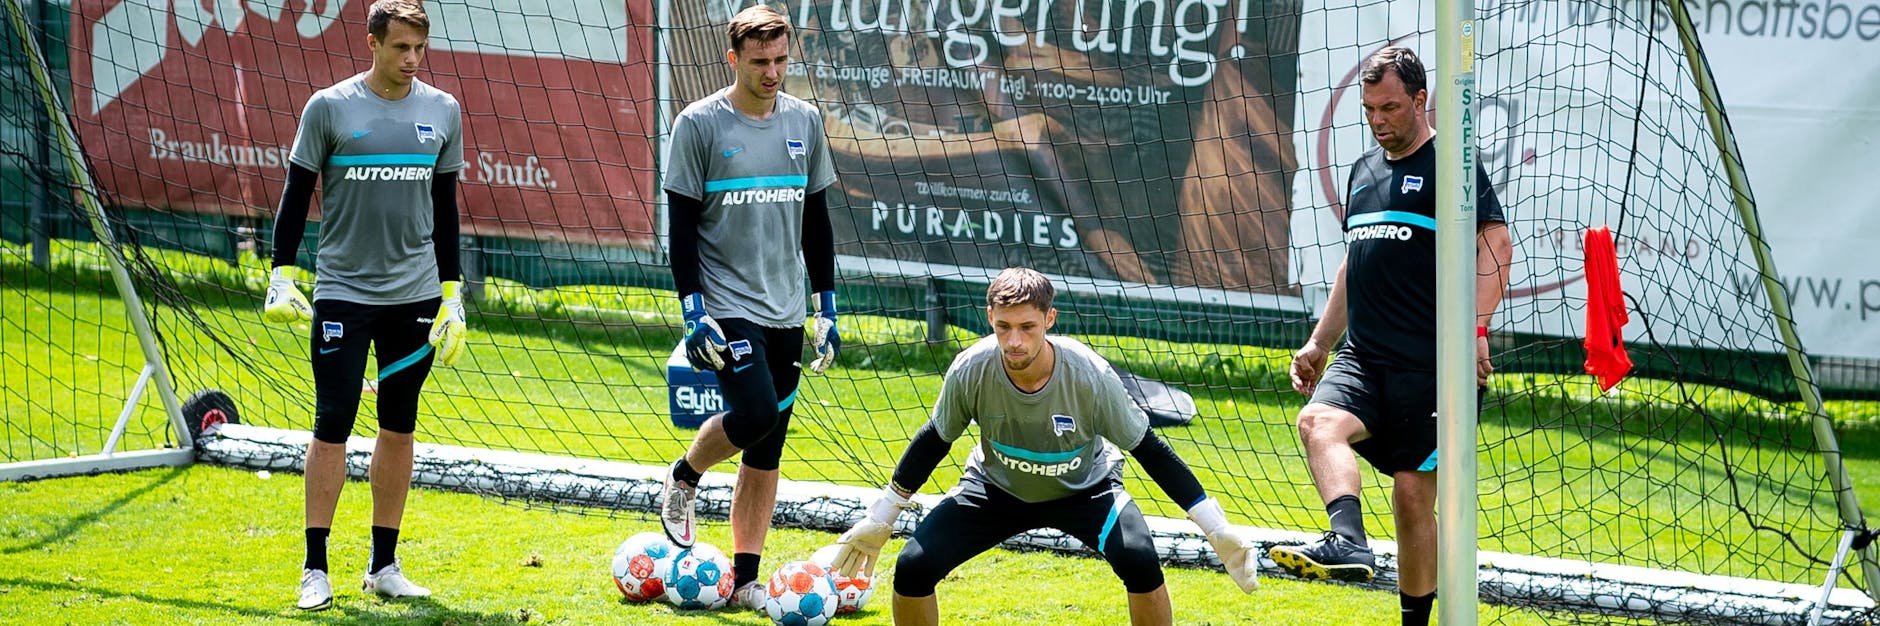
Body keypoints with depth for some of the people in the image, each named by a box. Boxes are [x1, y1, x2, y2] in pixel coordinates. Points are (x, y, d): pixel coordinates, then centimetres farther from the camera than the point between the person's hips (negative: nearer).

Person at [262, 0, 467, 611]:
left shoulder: (442, 112, 6)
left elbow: (445, 207, 13)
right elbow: (297, 194, 1)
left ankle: (384, 566, 15)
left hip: (415, 295, 3)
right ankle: (315, 569, -1)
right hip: (343, 292, -3)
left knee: (399, 428, 7)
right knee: (332, 425, -6)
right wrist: (281, 276, -6)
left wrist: (452, 295, 11)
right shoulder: (329, 108, -4)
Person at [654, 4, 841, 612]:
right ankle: (684, 478, 7)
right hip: (726, 305, -5)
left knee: (766, 453, 5)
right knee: (755, 413, -22)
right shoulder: (699, 124, -7)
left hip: (785, 310, 5)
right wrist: (694, 312, -13)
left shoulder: (804, 121, 7)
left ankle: (745, 580, 10)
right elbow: (682, 225, -6)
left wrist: (828, 308, 11)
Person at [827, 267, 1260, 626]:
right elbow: (934, 441, -7)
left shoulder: (1090, 376, -32)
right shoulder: (970, 371, -27)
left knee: (1138, 559, -31)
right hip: (995, 489, 2)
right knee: (913, 568, -17)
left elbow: (1148, 450, -19)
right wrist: (879, 520, 1)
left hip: (1085, 488, -2)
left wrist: (1217, 529, -19)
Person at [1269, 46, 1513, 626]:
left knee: (1414, 497, -2)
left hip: (1428, 366, -6)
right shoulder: (1365, 170, 20)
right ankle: (1347, 541, -45)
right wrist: (1319, 343, 26)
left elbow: (1495, 240, -12)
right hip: (1364, 359, 6)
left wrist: (1476, 326, -24)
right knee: (1319, 421, -26)